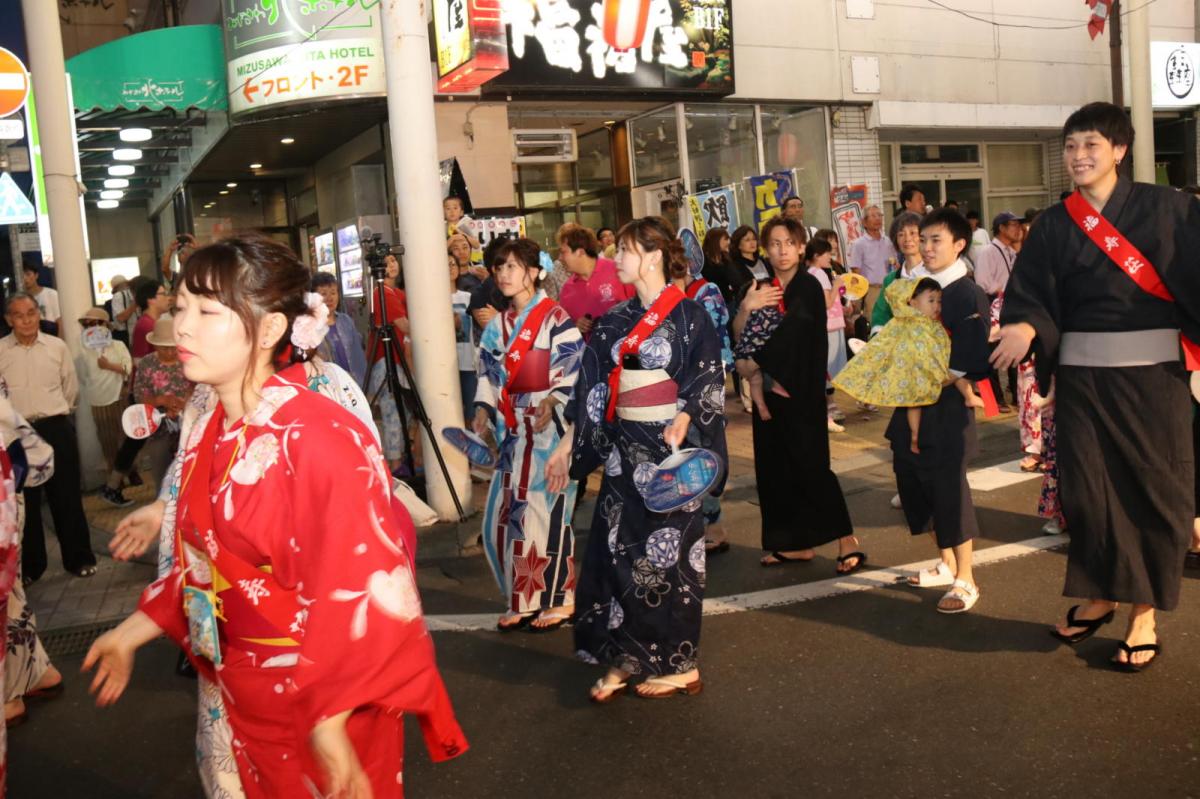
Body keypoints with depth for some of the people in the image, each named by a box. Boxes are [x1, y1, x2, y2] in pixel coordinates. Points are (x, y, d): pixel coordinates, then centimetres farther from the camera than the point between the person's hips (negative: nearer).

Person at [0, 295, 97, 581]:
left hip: (56, 429, 1)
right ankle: (29, 565, 23)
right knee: (25, 501, 10)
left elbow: (72, 387, 10)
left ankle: (78, 558, 21)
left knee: (66, 496, 8)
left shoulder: (57, 346, 1)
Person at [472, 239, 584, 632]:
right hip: (513, 428, 7)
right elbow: (489, 372, 16)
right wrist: (484, 408, 2)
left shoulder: (555, 317, -7)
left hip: (550, 425, -7)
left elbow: (575, 367, -13)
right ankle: (524, 600, 19)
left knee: (546, 508, -4)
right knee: (507, 511, 7)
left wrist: (552, 402, -25)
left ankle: (558, 599, 10)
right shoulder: (499, 324, 14)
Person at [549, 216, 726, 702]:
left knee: (667, 549, 1)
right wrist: (569, 444, 9)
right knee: (618, 549, 5)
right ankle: (623, 659, 15)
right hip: (622, 448, 6)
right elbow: (591, 388, 11)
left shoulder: (689, 315, -6)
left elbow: (706, 381, -11)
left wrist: (682, 421, -28)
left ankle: (676, 662, 15)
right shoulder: (614, 322, 10)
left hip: (669, 446, -5)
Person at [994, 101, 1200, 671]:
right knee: (1084, 488, 4)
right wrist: (1024, 327, -19)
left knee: (1154, 486, 4)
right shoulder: (1054, 226, 5)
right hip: (1082, 373, 2)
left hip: (1151, 369, -2)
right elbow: (1032, 296, 1)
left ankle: (1144, 613, 17)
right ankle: (1099, 595, 25)